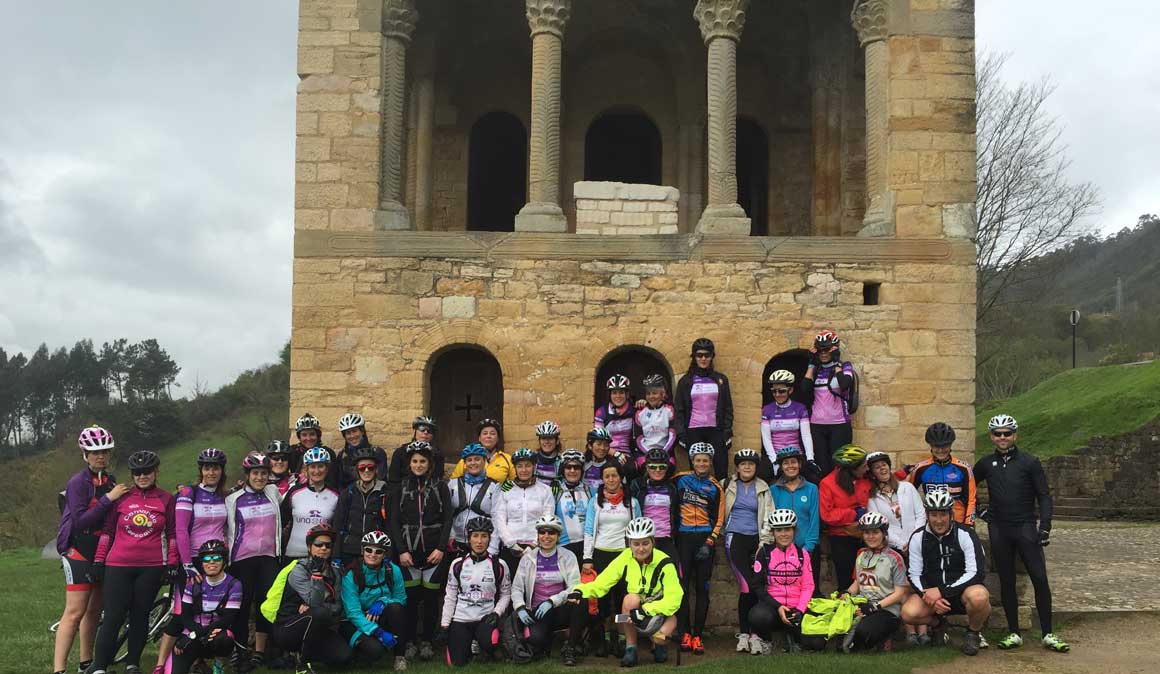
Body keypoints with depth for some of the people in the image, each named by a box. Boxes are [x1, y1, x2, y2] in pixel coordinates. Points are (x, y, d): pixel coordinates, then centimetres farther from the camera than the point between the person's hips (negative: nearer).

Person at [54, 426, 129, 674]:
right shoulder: (78, 483, -11)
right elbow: (80, 520, -21)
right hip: (78, 551, -7)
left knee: (94, 611, 12)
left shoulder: (110, 481, 10)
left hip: (102, 551, 7)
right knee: (75, 612, -12)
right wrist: (108, 498, -24)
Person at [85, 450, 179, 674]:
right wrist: (98, 561, 4)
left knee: (140, 616, 9)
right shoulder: (121, 497, 5)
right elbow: (107, 530, 8)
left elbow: (172, 534, 7)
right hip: (118, 565, 0)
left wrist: (172, 563, 2)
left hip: (151, 567, 1)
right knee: (113, 617, -4)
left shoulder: (166, 499, 4)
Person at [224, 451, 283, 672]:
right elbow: (226, 530, 8)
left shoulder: (273, 493, 8)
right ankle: (239, 652, 10)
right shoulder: (233, 500, 1)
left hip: (268, 557, 2)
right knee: (242, 604, 0)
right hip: (242, 559, -2)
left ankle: (259, 652, 9)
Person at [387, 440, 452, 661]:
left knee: (431, 597, 2)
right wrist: (401, 550, -7)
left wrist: (440, 548, -7)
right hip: (408, 551, 0)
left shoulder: (440, 487, 6)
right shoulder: (400, 488, 7)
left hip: (434, 551, 0)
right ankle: (410, 641, 10)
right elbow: (393, 521, 2)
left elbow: (447, 519, 2)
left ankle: (427, 641, 13)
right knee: (410, 597, -2)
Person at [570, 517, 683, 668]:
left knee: (660, 635, -34)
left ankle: (659, 644, 6)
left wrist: (646, 610, -36)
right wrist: (580, 591, -33)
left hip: (661, 610, -2)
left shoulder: (664, 563, -17)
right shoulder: (625, 558, -13)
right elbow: (601, 584, -13)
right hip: (634, 614, 2)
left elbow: (673, 599, -22)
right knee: (631, 598, -32)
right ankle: (630, 649, -16)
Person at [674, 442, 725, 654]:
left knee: (702, 588, -1)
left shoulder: (715, 487, 7)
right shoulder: (680, 479, 6)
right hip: (683, 537, -1)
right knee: (683, 585, -9)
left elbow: (718, 519, 5)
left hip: (706, 539, 1)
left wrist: (709, 543, -6)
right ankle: (685, 633, -4)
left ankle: (698, 635, 2)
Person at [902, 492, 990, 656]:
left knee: (979, 596, -38)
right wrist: (930, 597, -21)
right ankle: (937, 623, 11)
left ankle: (973, 632, -3)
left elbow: (977, 573, -18)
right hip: (932, 592, 2)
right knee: (908, 613, -27)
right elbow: (913, 575, 0)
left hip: (962, 590, -2)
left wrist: (941, 591, -25)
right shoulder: (918, 538, -2)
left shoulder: (965, 535, -12)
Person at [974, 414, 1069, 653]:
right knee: (1006, 582, 5)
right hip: (999, 529, 2)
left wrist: (1045, 526, -10)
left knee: (1040, 579, -8)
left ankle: (1048, 634, -1)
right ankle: (1014, 634, 12)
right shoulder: (986, 464, 7)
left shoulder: (1029, 462, -1)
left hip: (1026, 526, -2)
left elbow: (1044, 496, -1)